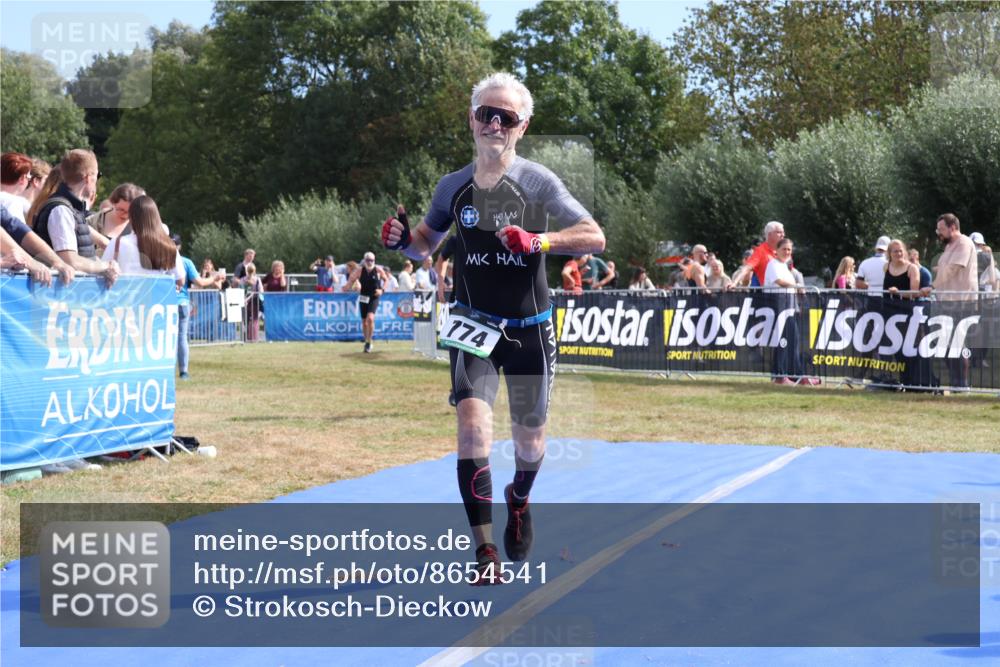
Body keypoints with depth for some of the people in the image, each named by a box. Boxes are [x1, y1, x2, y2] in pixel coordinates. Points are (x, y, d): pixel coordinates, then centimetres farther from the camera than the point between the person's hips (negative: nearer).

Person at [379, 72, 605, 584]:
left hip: (529, 328, 0)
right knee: (472, 423, -20)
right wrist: (402, 239, -8)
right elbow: (426, 245, 15)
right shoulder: (453, 187, 0)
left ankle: (519, 500, 47)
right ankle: (485, 552, -16)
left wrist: (538, 241, -29)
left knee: (529, 438, 11)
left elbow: (595, 238, -13)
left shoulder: (537, 181, -8)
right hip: (473, 324, 1)